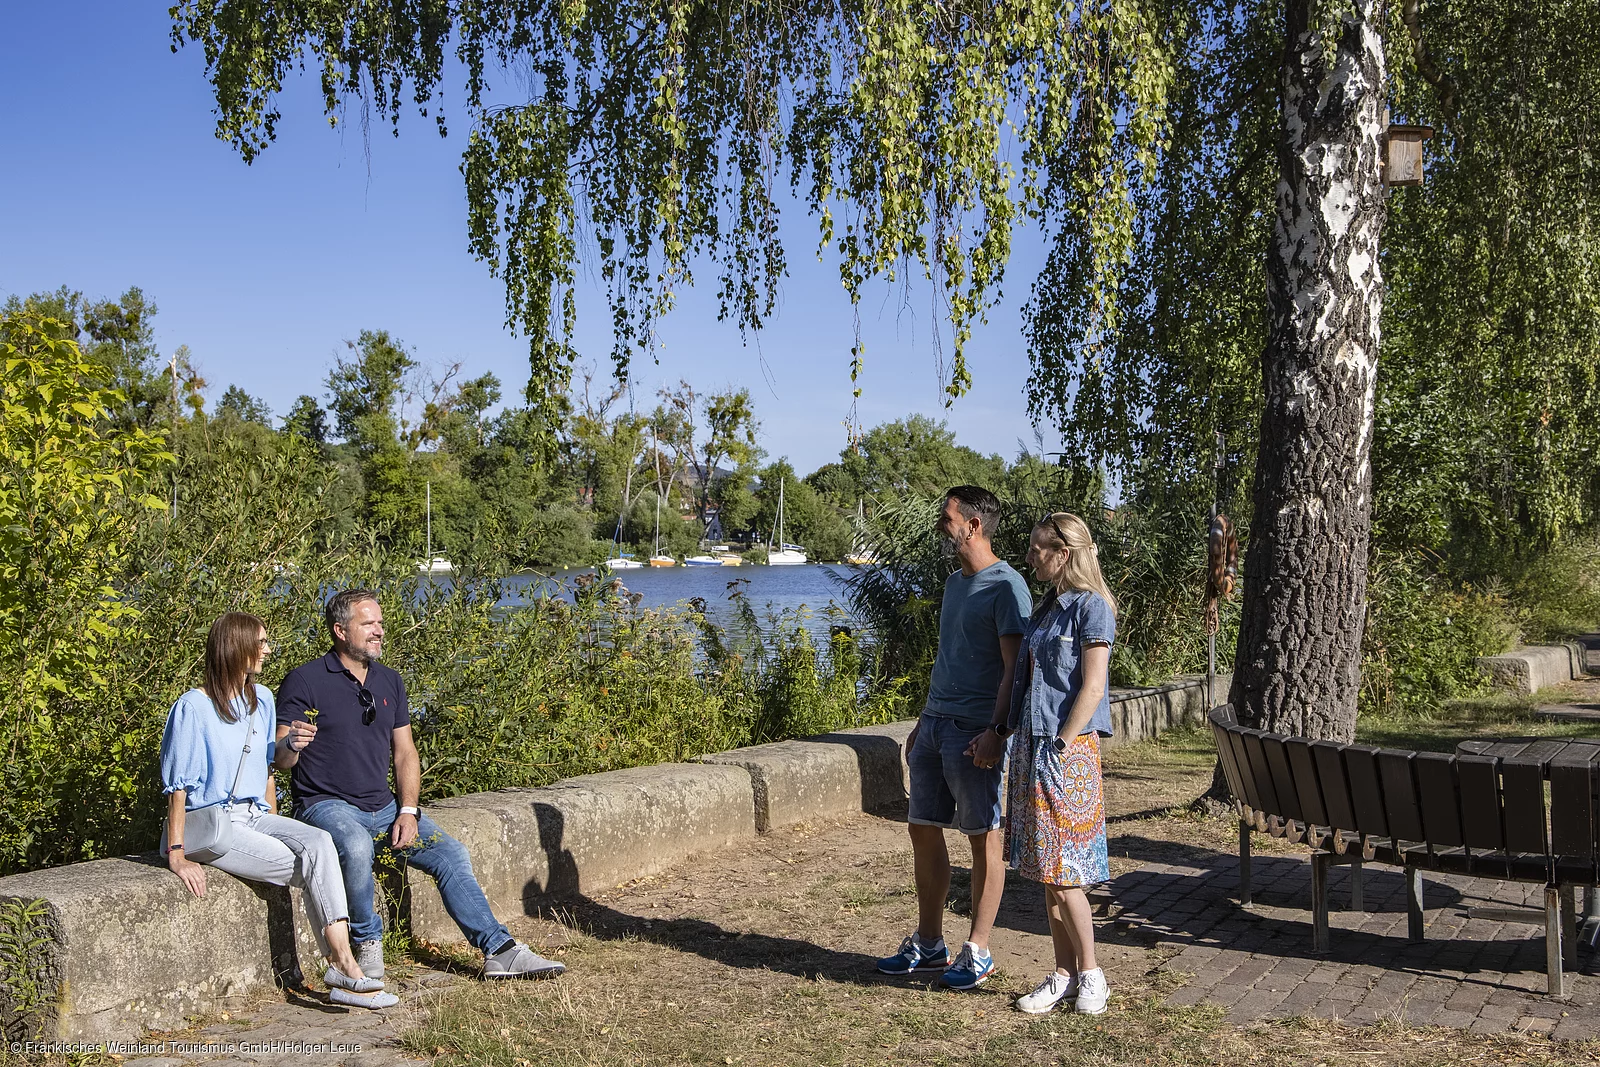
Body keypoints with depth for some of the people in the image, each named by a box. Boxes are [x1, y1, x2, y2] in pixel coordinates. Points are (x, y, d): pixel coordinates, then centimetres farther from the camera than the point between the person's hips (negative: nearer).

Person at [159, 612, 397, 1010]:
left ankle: (343, 965, -33)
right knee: (314, 871, -23)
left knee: (318, 843, -24)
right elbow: (178, 784, -12)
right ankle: (343, 968, -17)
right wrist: (176, 855, -16)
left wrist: (274, 825, 13)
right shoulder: (194, 707, -11)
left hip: (255, 816, 6)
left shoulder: (262, 699, 11)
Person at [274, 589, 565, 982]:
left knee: (451, 854, -8)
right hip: (327, 805, -6)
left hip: (383, 807, 6)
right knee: (357, 847, -36)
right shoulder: (304, 681, -5)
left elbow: (404, 753, 14)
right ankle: (368, 946, -15)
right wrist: (292, 745, -33)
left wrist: (408, 810, -1)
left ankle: (499, 951, -5)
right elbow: (281, 760, -8)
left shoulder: (389, 682, 14)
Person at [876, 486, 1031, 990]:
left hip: (975, 730, -9)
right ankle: (928, 943, 22)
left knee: (983, 837, 0)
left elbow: (1015, 667, -15)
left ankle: (978, 952, 9)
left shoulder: (1005, 585, -10)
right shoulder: (953, 583, 17)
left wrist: (996, 731, -23)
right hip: (936, 723, 9)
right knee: (923, 830, 11)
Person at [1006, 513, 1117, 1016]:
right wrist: (1012, 739, 13)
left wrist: (1061, 746, -17)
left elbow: (1091, 687, -15)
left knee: (1062, 871, -4)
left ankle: (1090, 973, 11)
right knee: (1045, 871, 10)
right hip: (1031, 747, 8)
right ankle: (1064, 975, 18)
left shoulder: (1091, 608, -10)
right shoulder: (1048, 607, 15)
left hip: (1067, 751, -8)